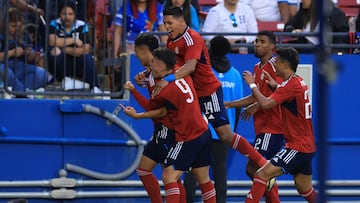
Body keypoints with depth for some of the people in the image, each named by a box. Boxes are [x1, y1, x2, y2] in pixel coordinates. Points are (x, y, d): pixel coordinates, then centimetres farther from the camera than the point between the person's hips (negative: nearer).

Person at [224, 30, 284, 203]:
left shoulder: (274, 65, -9)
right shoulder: (257, 67, 18)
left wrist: (256, 107, -24)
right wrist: (229, 104, 22)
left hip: (272, 127, -10)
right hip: (262, 126, 10)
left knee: (253, 168, -16)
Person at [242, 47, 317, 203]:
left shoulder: (291, 84, -17)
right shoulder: (300, 82, 12)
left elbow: (265, 104, -24)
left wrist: (252, 84, -10)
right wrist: (276, 86, 19)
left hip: (297, 147, -10)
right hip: (307, 146, 10)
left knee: (262, 174, -16)